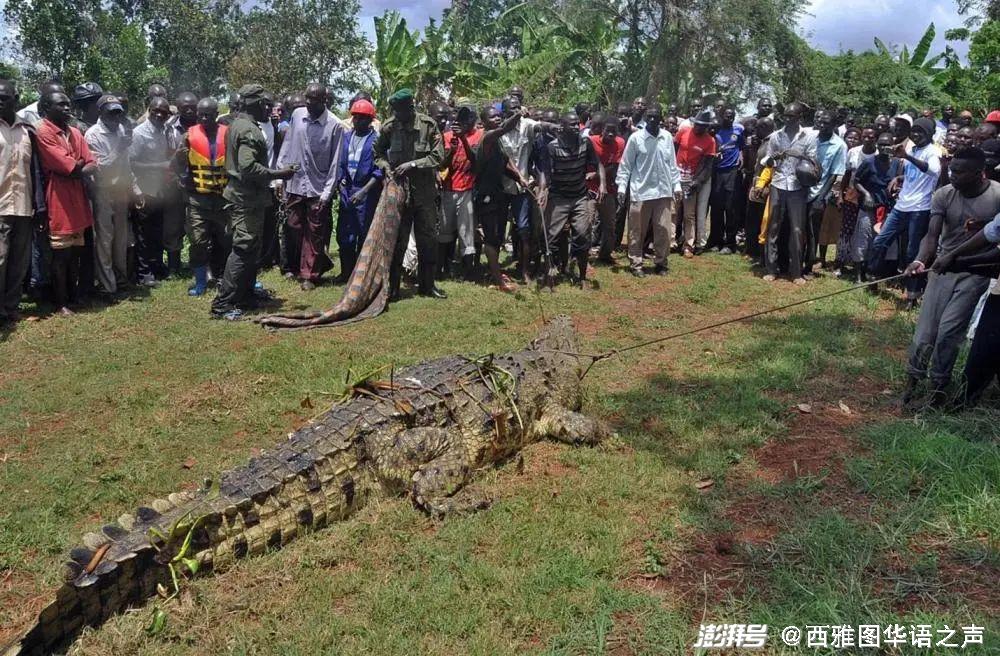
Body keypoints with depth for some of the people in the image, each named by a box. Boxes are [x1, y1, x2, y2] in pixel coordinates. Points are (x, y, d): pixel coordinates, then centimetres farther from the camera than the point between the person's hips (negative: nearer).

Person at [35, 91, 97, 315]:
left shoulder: (75, 133, 14)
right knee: (61, 254, -2)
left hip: (78, 199, 7)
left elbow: (92, 166, 4)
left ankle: (74, 296, 23)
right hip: (59, 200, -7)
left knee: (76, 252, 12)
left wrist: (76, 169, -12)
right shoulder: (44, 132, -10)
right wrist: (80, 166, 1)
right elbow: (71, 168, -18)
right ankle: (61, 303, 6)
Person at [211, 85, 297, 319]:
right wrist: (278, 174, -18)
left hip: (240, 196, 11)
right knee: (244, 250, -9)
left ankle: (245, 297, 26)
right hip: (248, 199, -11)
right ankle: (222, 304, -8)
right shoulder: (249, 130, -16)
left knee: (249, 249, 17)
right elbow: (248, 167, -26)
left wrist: (268, 187, 21)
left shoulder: (236, 125, 16)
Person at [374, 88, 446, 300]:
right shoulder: (389, 126, -3)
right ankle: (393, 287, 11)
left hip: (424, 191, 0)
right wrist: (385, 166, -7)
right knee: (397, 240, 2)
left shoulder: (428, 125, -7)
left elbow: (438, 157, -9)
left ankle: (427, 285, 21)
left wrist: (412, 164, -17)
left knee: (428, 239, 7)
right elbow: (378, 152, 11)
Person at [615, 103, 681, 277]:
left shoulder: (668, 137, 6)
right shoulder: (635, 137, -5)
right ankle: (636, 264, 13)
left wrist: (676, 184, 8)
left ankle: (661, 263, 18)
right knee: (637, 231, 3)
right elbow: (626, 165, -1)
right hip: (641, 191, -3)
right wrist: (622, 187, -7)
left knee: (664, 230, 5)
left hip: (664, 191, 3)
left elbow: (672, 163, 12)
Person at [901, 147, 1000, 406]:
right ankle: (914, 378, 19)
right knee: (925, 331, 1)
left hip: (975, 271, -2)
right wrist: (921, 260, -30)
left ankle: (939, 382, 8)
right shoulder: (944, 195, -6)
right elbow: (932, 234, -13)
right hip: (943, 267, 2)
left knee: (949, 331, -11)